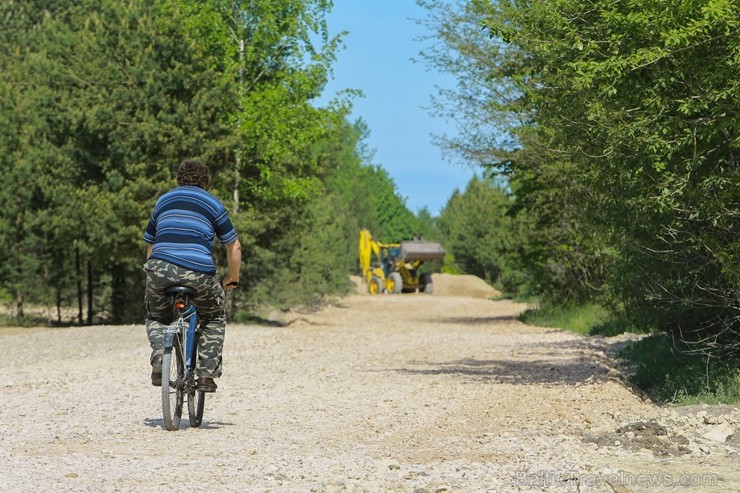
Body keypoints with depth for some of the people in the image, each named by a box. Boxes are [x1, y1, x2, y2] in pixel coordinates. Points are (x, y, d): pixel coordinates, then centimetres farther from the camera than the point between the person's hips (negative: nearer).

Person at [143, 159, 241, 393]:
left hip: (160, 269, 2)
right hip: (199, 273, -2)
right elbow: (234, 246, 18)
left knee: (156, 317, 29)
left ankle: (159, 352, -3)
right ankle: (207, 374, 11)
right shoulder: (213, 204, 18)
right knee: (215, 318, 26)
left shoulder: (163, 201, 26)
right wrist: (232, 280, 31)